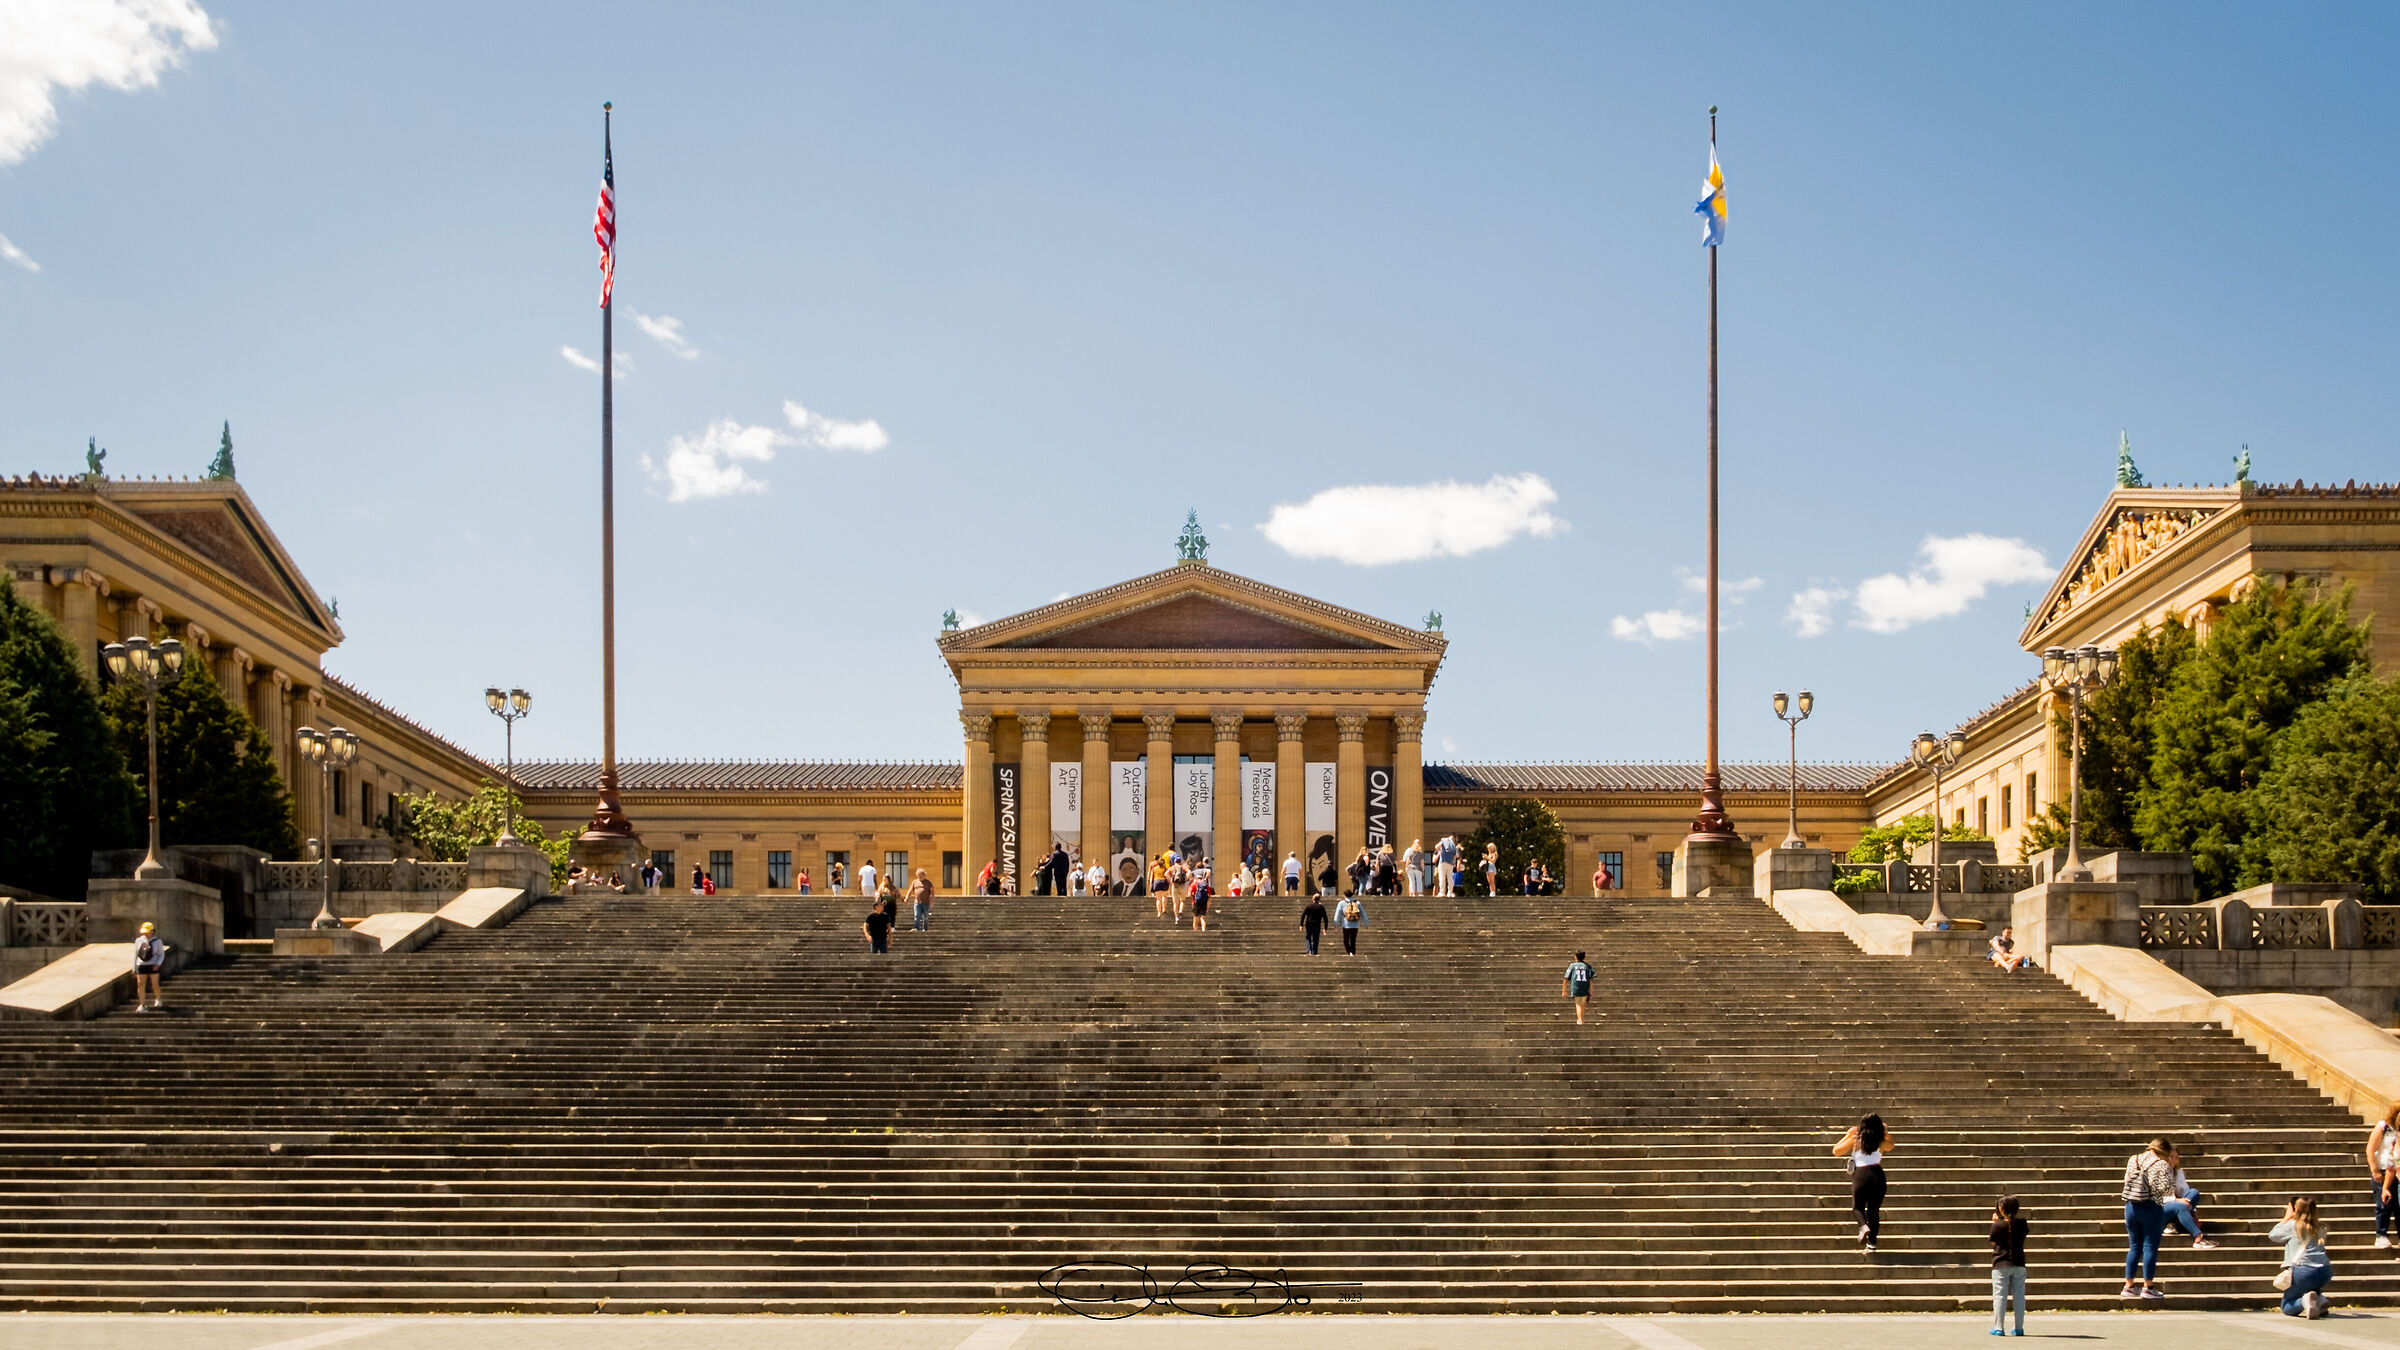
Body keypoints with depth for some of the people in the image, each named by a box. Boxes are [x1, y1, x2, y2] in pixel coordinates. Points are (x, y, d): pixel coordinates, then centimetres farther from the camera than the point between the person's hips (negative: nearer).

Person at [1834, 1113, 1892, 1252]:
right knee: (1874, 1209, 11)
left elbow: (1836, 1151, 13)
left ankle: (1863, 1226, -19)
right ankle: (1872, 1243, 5)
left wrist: (1848, 1135, 16)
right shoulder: (1882, 1143, 8)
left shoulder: (1855, 1140, 2)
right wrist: (1886, 1132, 38)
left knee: (1857, 1207, 13)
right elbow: (1891, 1145, 33)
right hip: (1878, 1175, 2)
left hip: (1861, 1174, -2)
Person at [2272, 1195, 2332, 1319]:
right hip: (2325, 1273, 5)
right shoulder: (2320, 1229, 15)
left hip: (2302, 1271, -5)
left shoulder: (2292, 1225, 4)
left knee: (2286, 1307, 12)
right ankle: (2319, 1298, 6)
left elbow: (2272, 1234, 19)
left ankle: (2304, 1301, -21)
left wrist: (2286, 1218, 26)